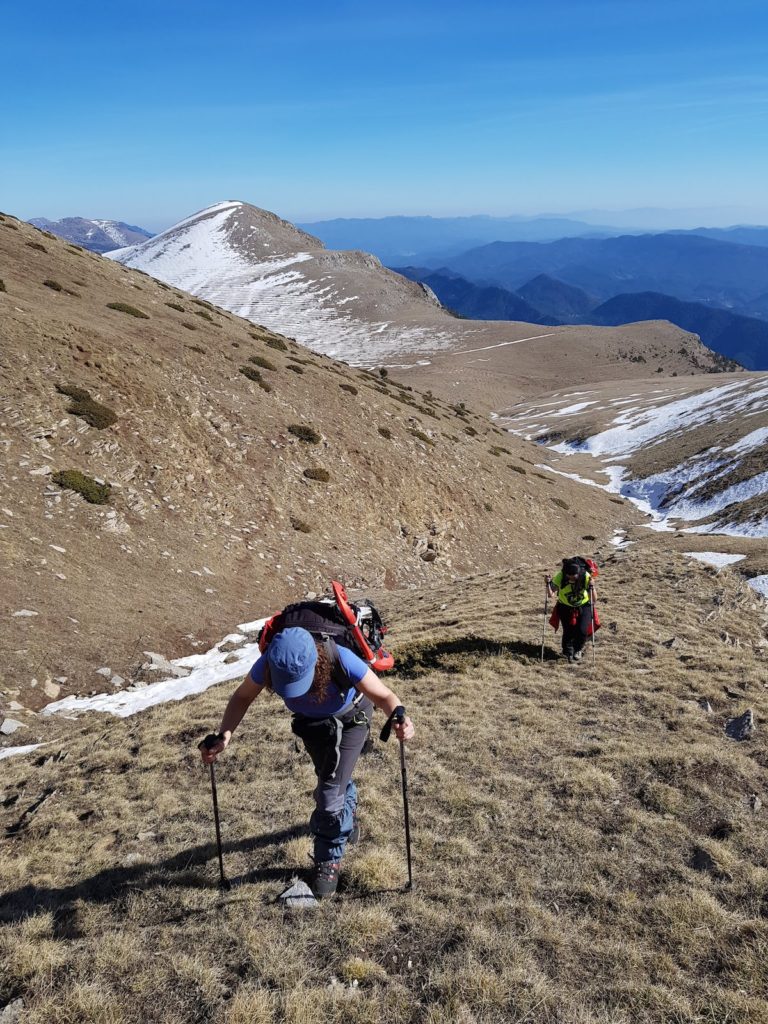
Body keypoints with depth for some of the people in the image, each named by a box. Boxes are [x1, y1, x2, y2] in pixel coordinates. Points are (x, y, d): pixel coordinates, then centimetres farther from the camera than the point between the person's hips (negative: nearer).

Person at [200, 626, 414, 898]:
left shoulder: (341, 661, -45)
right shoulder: (267, 665, -37)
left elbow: (384, 696, -35)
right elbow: (242, 697, -17)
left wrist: (399, 719, -56)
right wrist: (225, 735, -34)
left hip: (350, 718, -3)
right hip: (311, 720, 3)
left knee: (331, 789, -9)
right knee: (332, 779, 21)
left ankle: (328, 860, 17)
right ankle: (348, 810, 57)